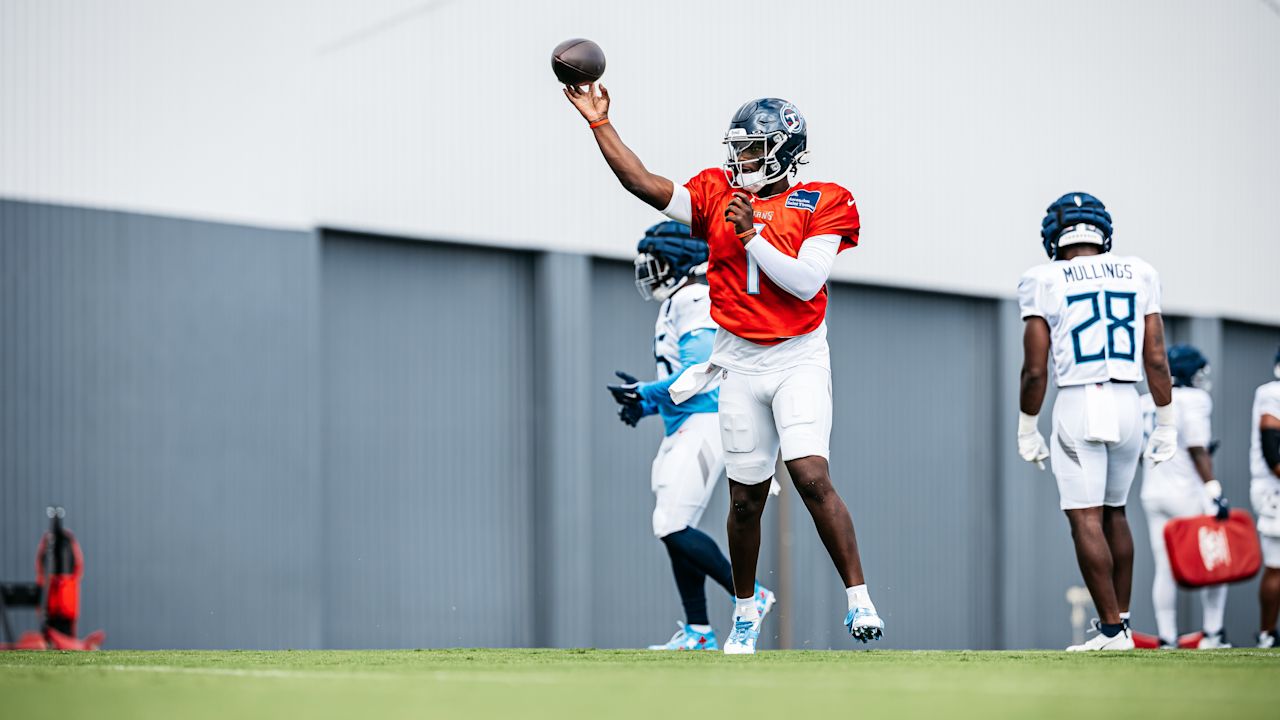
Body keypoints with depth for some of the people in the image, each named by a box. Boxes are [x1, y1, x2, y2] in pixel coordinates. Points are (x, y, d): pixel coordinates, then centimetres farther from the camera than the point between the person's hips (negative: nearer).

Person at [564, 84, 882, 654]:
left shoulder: (821, 205, -3)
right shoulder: (717, 195, 5)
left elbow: (807, 282, -14)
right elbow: (643, 183, -3)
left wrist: (752, 236, -18)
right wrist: (598, 122, -7)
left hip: (799, 358, -3)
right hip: (740, 361, 3)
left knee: (812, 477, -18)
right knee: (746, 497, 7)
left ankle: (858, 599, -10)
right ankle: (745, 613, 24)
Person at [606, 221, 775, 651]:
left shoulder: (694, 303, -12)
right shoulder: (675, 306, 20)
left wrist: (646, 395, -14)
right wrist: (647, 405, 15)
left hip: (703, 424, -10)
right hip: (685, 428, 10)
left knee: (672, 528, -15)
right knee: (676, 532, 9)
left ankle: (749, 596, -7)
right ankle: (698, 633, 12)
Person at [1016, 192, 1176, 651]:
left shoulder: (1045, 282, -2)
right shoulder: (1137, 275, 8)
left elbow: (1035, 370, -4)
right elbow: (1156, 359, 6)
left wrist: (1027, 430, 6)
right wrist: (1167, 423, 13)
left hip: (1077, 405, -4)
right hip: (1127, 404, 4)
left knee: (1086, 520, -2)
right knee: (1114, 513, 19)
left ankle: (1112, 629, -7)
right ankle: (1122, 621, 22)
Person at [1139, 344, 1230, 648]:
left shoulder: (1145, 404, 11)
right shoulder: (1194, 400, -9)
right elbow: (1197, 450, -15)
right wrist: (1214, 492, -15)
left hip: (1153, 494, 6)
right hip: (1187, 493, -6)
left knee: (1165, 569, 6)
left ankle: (1167, 639, 3)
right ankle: (1212, 634, 3)